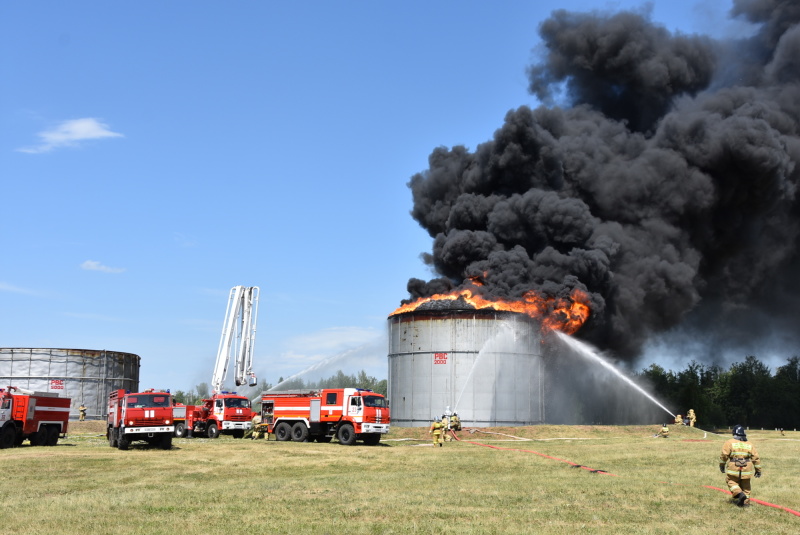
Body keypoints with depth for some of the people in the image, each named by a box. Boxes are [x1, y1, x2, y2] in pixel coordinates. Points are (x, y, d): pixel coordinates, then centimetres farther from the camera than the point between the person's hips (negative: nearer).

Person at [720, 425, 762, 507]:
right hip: (746, 469, 4)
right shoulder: (750, 444, 10)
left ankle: (739, 494, -10)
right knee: (745, 486, 16)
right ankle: (746, 501, 16)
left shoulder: (729, 442, -2)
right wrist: (758, 470, 16)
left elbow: (724, 455, -7)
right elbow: (756, 458, 9)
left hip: (734, 468, -4)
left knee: (731, 481, 11)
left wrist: (722, 465, 6)